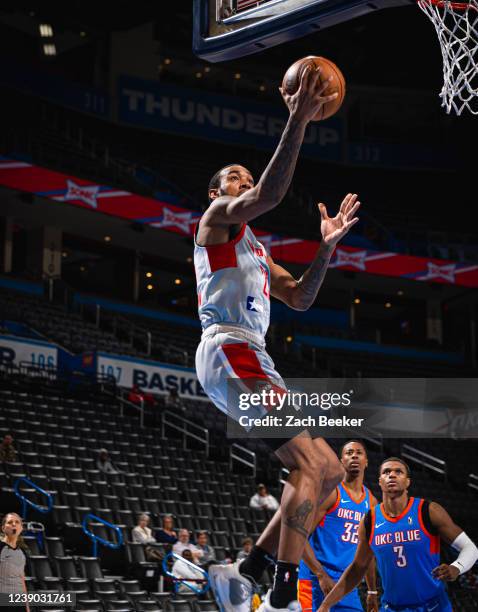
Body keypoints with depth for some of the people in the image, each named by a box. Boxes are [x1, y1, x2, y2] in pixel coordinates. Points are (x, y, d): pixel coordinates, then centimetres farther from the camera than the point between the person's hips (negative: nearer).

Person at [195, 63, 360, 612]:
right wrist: (297, 122, -18)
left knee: (326, 472, 5)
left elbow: (300, 298, 26)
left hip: (249, 360, 10)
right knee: (315, 466, -19)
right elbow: (268, 195, -16)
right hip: (230, 351, -10)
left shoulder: (255, 250, 33)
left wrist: (327, 246, 16)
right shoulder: (219, 215, 6)